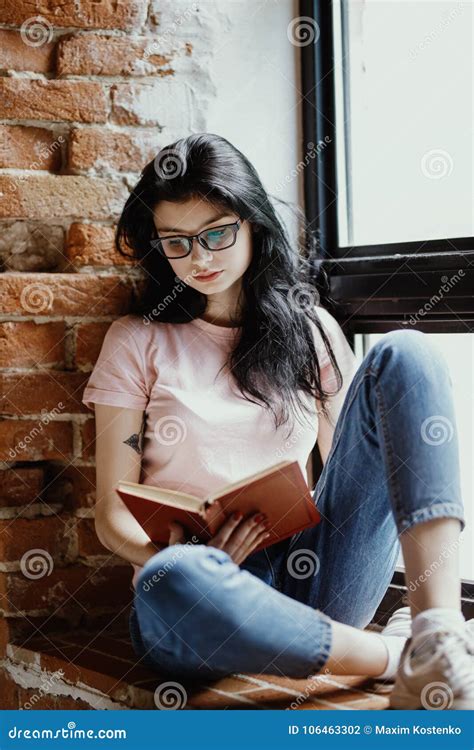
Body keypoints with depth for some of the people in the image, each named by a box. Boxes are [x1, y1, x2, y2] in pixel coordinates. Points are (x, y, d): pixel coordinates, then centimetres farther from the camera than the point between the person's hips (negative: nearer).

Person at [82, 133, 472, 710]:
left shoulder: (309, 325, 16)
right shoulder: (137, 342, 9)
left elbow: (351, 468, 16)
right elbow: (113, 514, 5)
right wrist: (167, 557, -19)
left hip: (313, 571, 3)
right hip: (214, 589, -2)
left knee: (404, 356, -14)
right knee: (170, 584, -42)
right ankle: (398, 657, -22)